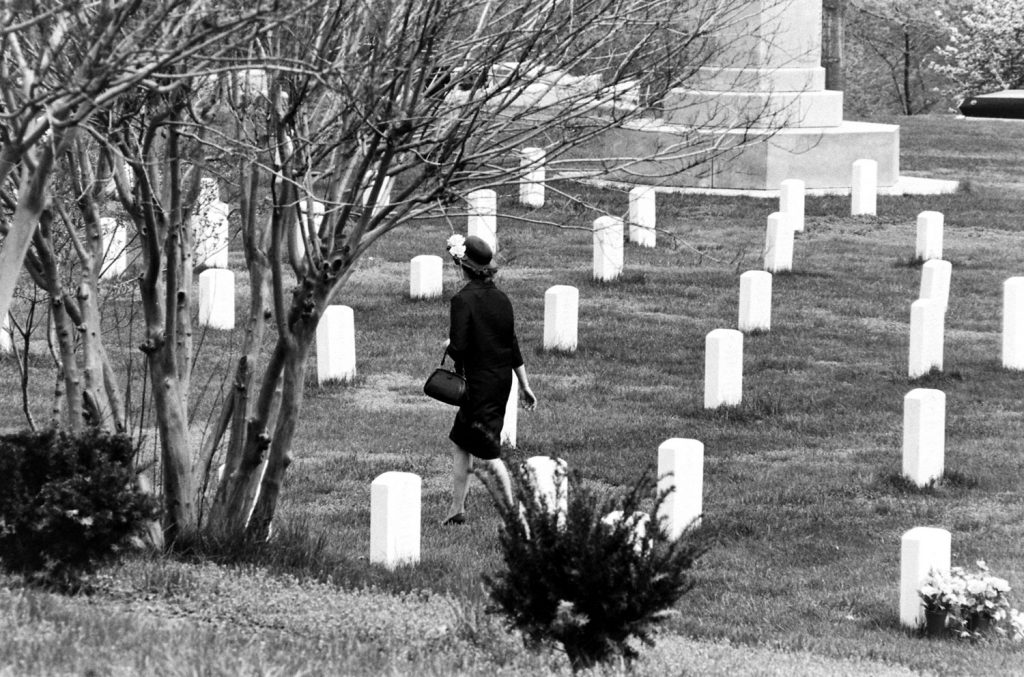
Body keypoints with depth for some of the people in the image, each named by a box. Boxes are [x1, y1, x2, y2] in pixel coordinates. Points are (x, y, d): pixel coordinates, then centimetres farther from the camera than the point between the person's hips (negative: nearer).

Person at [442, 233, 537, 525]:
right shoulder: (500, 298, 5)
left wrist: (449, 345, 2)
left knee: (488, 452, -3)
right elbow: (513, 347, 10)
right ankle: (457, 508, 23)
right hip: (502, 379, 8)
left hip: (479, 382, -8)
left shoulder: (463, 300, -17)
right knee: (461, 442, 20)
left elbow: (459, 348, -21)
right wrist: (524, 385, 16)